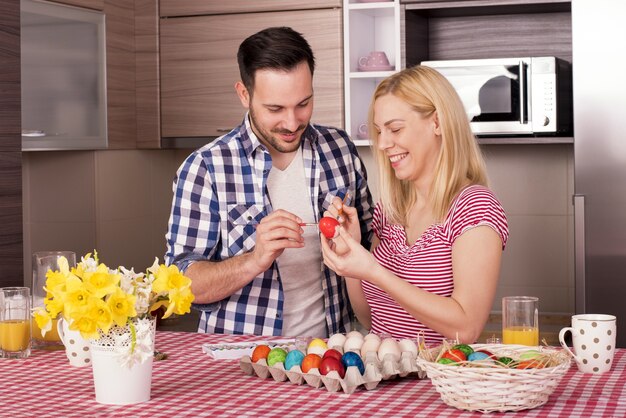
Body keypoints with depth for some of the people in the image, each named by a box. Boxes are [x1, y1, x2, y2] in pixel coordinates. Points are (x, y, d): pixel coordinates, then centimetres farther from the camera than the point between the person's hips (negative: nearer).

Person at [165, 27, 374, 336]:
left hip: (327, 346, 4)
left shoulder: (340, 148, 4)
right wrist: (255, 261, -23)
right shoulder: (204, 168, -8)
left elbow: (371, 240, 16)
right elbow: (181, 283, -9)